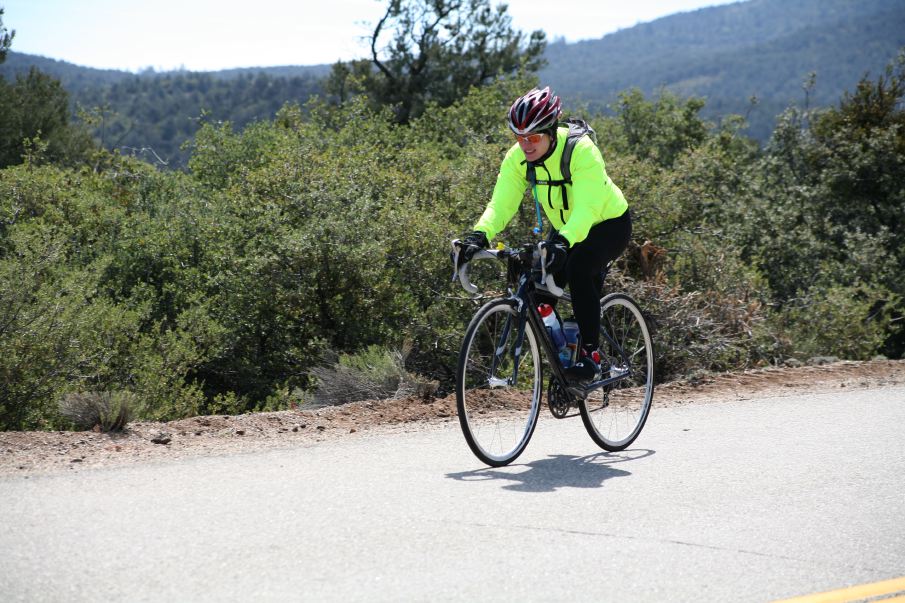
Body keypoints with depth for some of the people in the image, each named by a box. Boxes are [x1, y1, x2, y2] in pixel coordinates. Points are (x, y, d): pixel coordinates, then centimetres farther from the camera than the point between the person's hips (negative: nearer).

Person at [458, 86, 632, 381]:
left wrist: (564, 241, -58)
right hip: (564, 228, 6)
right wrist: (479, 235, -42)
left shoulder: (581, 150, -32)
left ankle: (590, 353, -22)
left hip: (609, 223, -6)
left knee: (578, 266, -32)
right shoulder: (517, 158, -16)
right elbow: (501, 203, -23)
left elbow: (586, 208, -42)